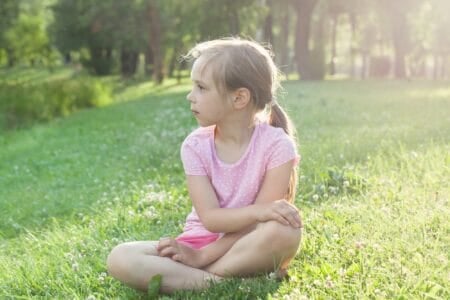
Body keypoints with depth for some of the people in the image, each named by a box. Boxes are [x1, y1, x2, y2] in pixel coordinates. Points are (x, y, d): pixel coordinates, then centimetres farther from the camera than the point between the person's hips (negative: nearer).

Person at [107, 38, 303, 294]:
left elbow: (258, 220, -17)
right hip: (201, 244, 3)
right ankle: (216, 282, -28)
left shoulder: (276, 144, -14)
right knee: (120, 259, -19)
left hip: (249, 249, -2)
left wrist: (202, 256, -21)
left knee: (284, 230, -37)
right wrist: (256, 211, -32)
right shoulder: (195, 146, -6)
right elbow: (210, 218, -15)